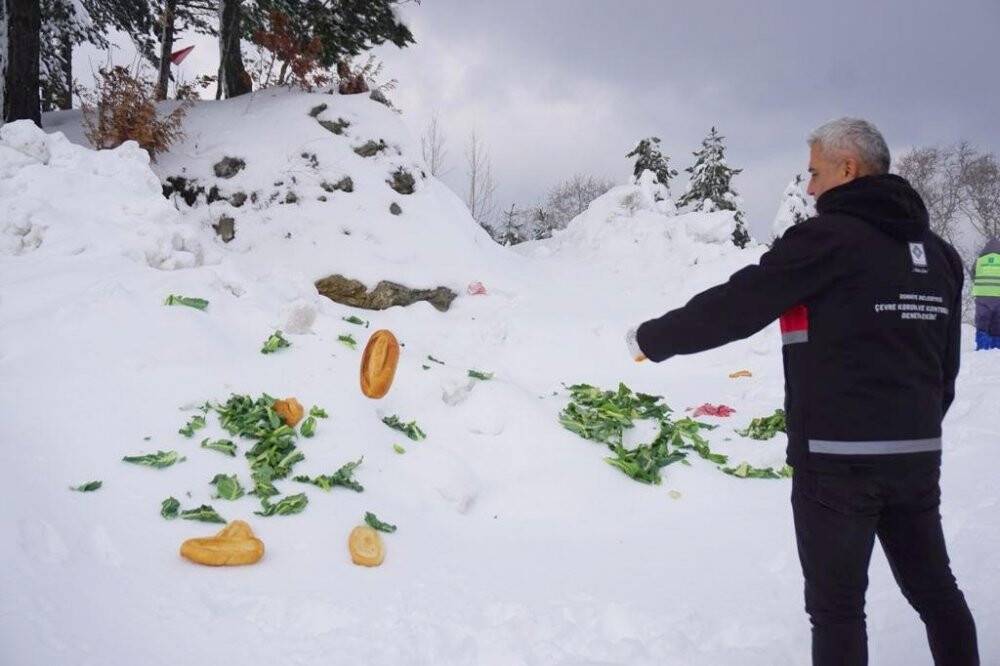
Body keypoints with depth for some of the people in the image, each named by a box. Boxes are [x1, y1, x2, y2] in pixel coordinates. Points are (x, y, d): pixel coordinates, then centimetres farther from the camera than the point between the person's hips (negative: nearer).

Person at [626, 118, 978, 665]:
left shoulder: (830, 237, -11)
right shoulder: (938, 252, 11)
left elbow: (734, 306, -10)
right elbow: (947, 364, 17)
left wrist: (650, 339, 2)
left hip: (838, 458, -7)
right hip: (917, 455, 7)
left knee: (837, 604, 4)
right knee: (934, 589, 19)